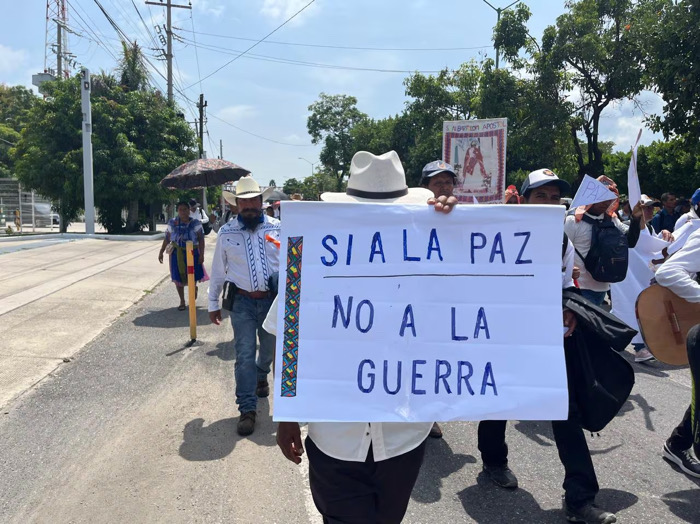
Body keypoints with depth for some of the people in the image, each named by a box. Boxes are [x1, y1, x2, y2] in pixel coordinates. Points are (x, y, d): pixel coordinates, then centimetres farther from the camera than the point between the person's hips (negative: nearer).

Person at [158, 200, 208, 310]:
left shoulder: (195, 223, -5)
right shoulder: (172, 223, 1)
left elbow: (201, 239, -6)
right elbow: (167, 239, 6)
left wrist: (201, 254, -11)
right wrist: (161, 252, 5)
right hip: (177, 253, 1)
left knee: (193, 276, 3)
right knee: (178, 278, 4)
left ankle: (194, 288, 40)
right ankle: (182, 301, 19)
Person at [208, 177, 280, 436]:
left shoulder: (277, 227, -2)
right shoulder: (226, 232, -2)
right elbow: (218, 270, 5)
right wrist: (213, 303, 9)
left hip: (272, 299, 2)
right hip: (242, 301, -1)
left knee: (269, 347, 20)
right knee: (244, 355, -4)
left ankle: (261, 376, 52)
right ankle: (247, 410, 5)